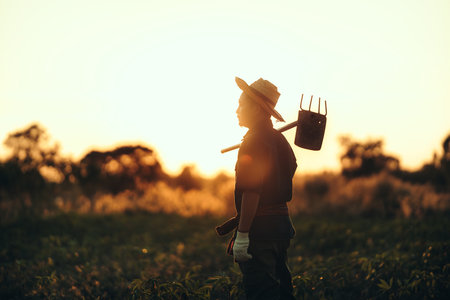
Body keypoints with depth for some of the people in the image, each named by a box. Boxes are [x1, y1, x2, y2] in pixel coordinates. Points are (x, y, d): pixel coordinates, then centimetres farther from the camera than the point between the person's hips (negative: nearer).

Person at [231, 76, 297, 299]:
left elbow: (252, 191, -21)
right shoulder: (280, 139, 15)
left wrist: (242, 234, -22)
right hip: (281, 222, 10)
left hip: (259, 228, -10)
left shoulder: (254, 141, -14)